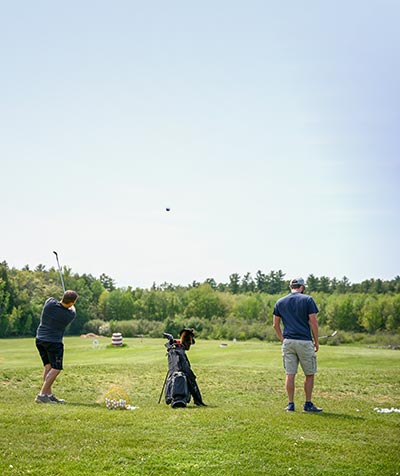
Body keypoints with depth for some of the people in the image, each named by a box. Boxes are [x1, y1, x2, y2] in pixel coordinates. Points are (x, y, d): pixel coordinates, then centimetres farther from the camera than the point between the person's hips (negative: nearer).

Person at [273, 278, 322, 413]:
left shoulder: (280, 302, 9)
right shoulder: (307, 299, -2)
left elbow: (276, 324, 9)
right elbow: (313, 322, -6)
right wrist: (316, 341, 3)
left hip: (288, 342, 3)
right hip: (305, 341, -3)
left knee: (290, 375, 6)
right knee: (309, 374, 9)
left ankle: (290, 404, 8)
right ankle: (308, 404, 13)